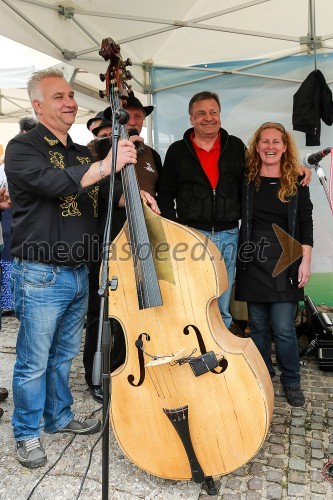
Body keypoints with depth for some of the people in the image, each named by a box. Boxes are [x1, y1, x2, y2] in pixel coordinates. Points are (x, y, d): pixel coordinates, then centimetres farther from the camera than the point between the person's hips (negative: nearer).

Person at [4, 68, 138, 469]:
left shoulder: (81, 155, 14)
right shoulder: (23, 147, -7)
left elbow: (100, 202, 16)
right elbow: (53, 183, -25)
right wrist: (105, 166, -27)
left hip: (79, 274, 7)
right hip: (40, 276, -6)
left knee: (63, 355, 20)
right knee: (33, 362, 7)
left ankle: (59, 416, 39)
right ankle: (27, 433, 28)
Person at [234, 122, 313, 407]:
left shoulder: (296, 183, 5)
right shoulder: (247, 181, 5)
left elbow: (305, 225, 4)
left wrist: (305, 261, -4)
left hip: (284, 263, -1)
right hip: (252, 262, 1)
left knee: (283, 327, -3)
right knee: (258, 325, 9)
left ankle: (292, 382, 19)